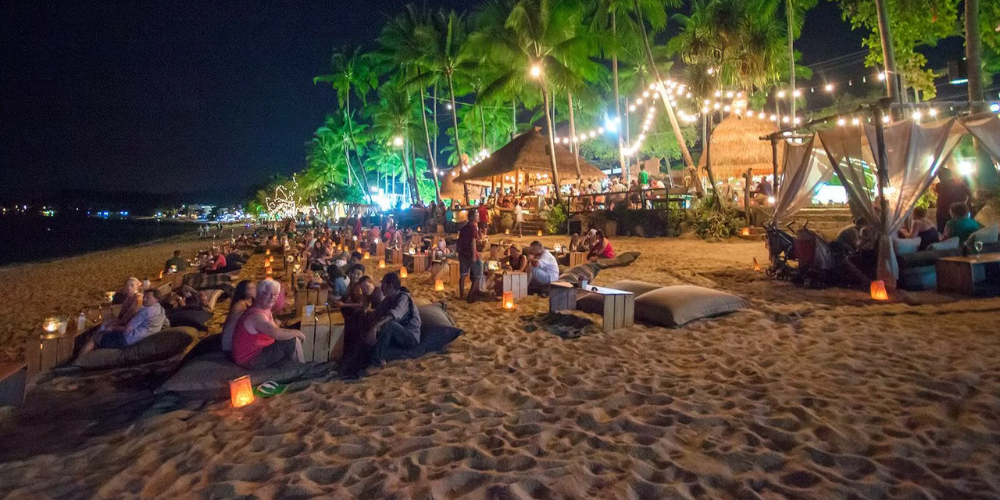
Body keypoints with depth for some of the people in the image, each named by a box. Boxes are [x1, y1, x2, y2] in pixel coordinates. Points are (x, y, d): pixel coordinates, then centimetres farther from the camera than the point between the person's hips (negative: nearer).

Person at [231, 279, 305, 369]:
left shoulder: (266, 309, 7)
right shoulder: (257, 314, -25)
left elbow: (275, 329, 9)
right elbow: (277, 334, -34)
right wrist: (297, 333, -19)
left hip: (258, 350, 10)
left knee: (294, 338, 14)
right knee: (293, 342, -15)